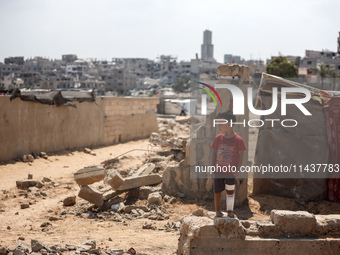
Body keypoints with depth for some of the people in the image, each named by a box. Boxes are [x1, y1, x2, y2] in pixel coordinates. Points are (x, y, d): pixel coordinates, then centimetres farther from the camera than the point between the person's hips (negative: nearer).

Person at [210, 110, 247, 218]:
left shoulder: (238, 140, -13)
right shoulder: (218, 138, -2)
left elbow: (241, 155, -7)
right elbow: (214, 153, 5)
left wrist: (237, 169, -11)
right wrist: (212, 167, 2)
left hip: (231, 172, -3)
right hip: (218, 171, 3)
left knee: (230, 191, 9)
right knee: (217, 191, 9)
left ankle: (230, 211, 22)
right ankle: (218, 211, 23)